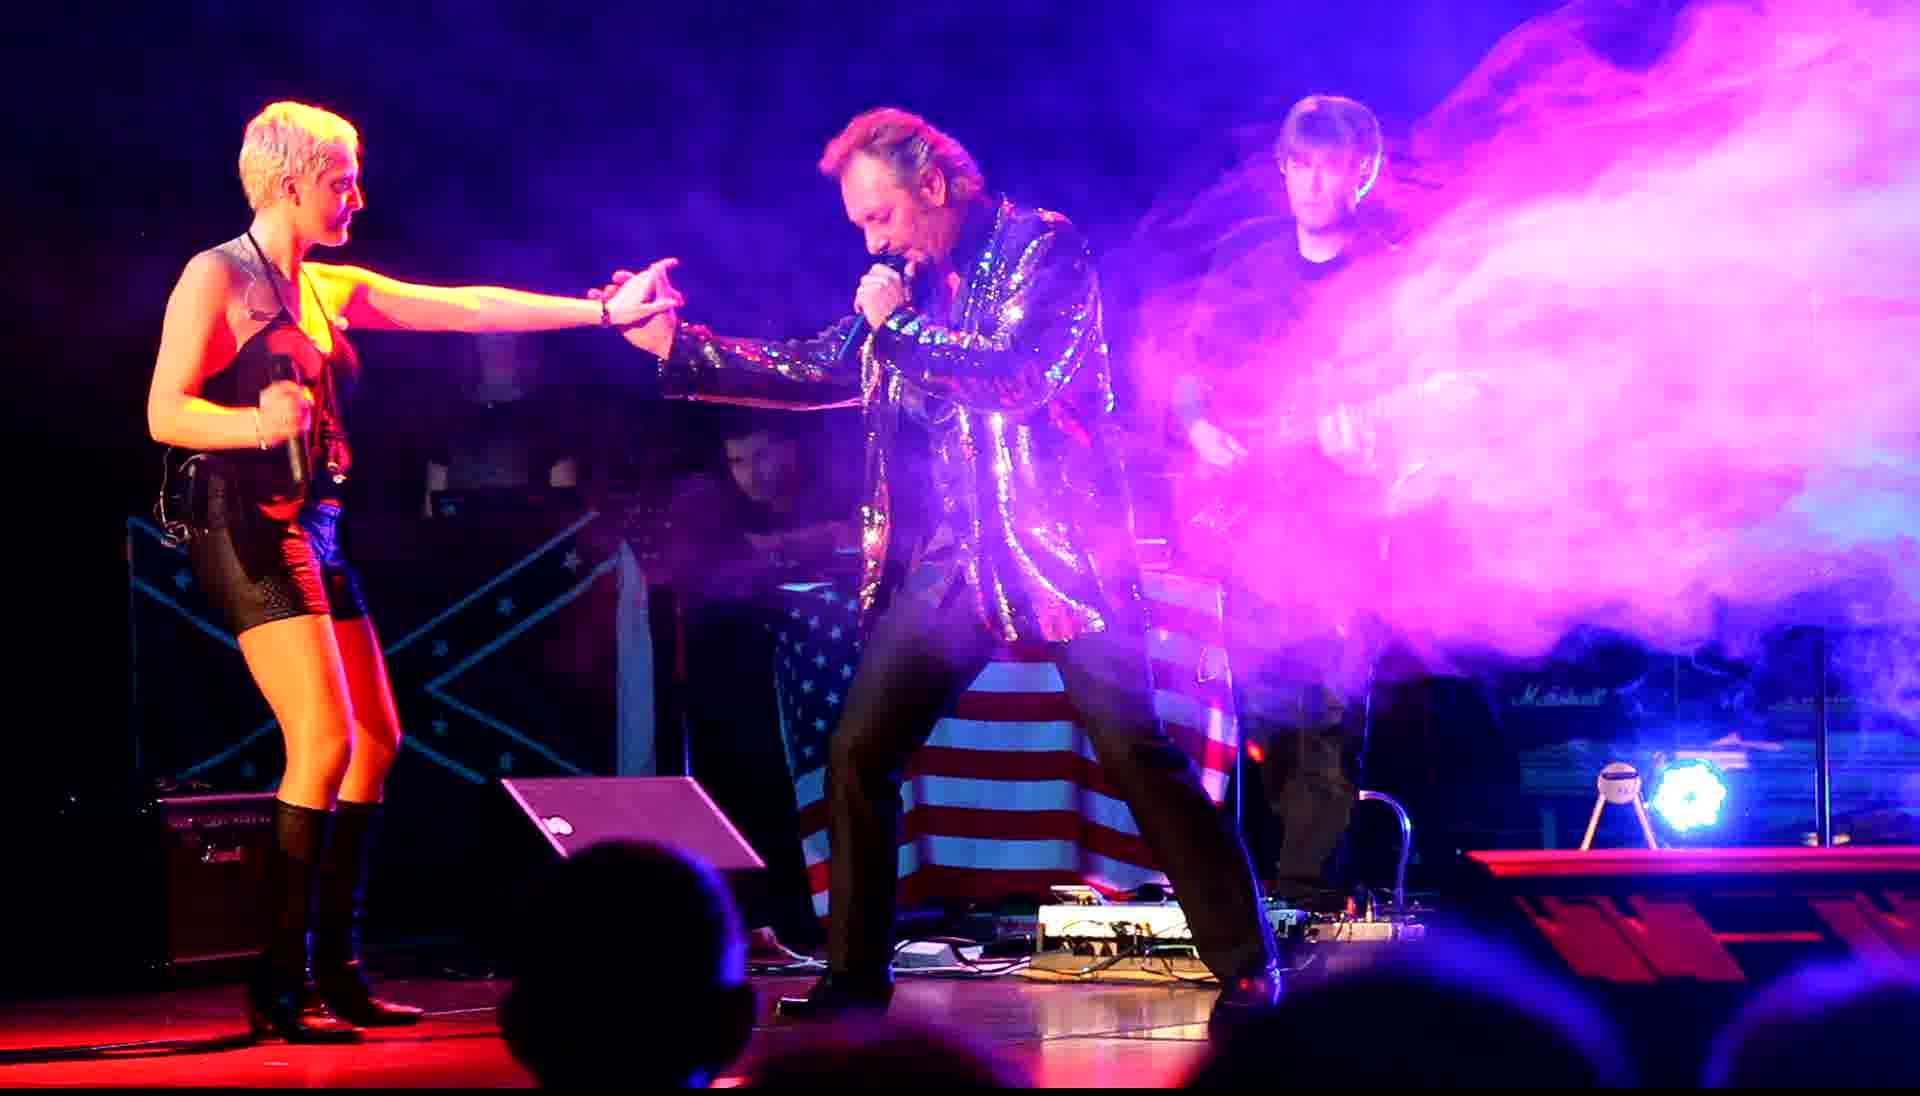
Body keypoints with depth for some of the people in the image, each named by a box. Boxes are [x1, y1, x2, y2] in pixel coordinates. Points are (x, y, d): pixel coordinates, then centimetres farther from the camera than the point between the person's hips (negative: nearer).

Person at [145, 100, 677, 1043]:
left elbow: (469, 308, 16)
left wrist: (605, 310, 13)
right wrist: (256, 424, -31)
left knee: (376, 743, 4)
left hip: (313, 529, 9)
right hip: (247, 525, -9)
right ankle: (277, 986, -12)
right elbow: (165, 414, -11)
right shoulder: (217, 277, -4)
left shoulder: (330, 289, 17)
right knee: (324, 742, -17)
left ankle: (336, 972, 10)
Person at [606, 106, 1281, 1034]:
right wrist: (676, 344, 12)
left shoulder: (1040, 247, -6)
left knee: (1133, 750, -12)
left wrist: (898, 324, -12)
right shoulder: (903, 282, 14)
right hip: (945, 561, 7)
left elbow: (1023, 373, -20)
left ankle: (1249, 968, -3)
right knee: (857, 754, 0)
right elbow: (816, 370, 19)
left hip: (1055, 545, -6)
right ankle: (856, 977, 12)